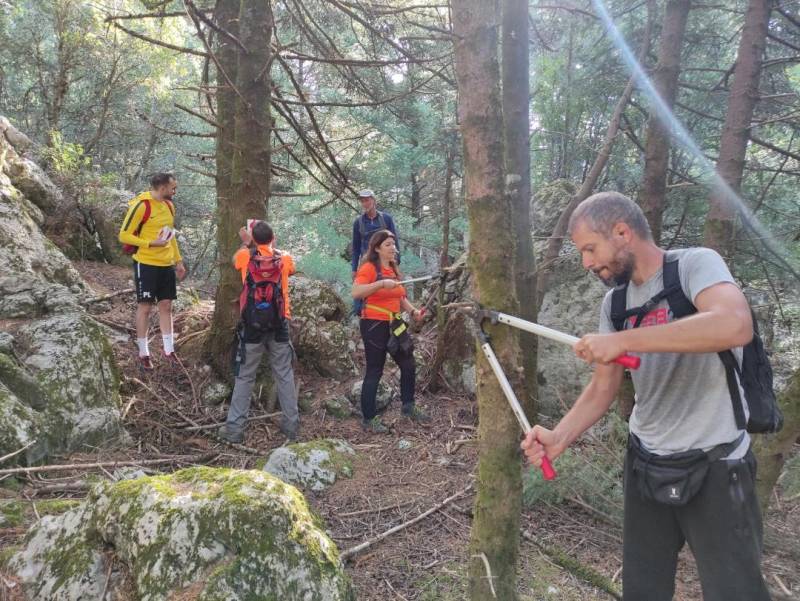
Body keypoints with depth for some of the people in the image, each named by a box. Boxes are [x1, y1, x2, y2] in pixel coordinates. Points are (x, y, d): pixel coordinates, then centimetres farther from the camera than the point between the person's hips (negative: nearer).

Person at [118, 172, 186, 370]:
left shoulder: (169, 205, 9)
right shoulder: (141, 205, -15)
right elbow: (124, 235, -13)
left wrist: (178, 261, 16)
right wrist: (151, 244, -21)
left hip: (167, 264, 7)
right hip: (146, 264, -7)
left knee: (166, 306, 10)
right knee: (144, 307, 2)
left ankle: (168, 349, 19)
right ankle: (143, 353, 13)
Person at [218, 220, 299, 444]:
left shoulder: (246, 256, -2)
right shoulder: (284, 258, 2)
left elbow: (235, 260, 23)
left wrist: (246, 242, 34)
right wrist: (272, 246, 35)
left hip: (252, 324, -1)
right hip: (279, 324, 1)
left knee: (244, 377, 8)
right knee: (285, 375, 10)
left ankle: (234, 428, 11)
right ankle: (291, 425, 16)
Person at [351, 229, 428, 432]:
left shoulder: (393, 269, 13)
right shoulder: (369, 268, -11)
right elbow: (356, 292, -27)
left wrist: (413, 311, 7)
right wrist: (381, 283, -35)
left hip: (394, 325, 8)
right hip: (374, 325, -8)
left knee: (409, 366, 13)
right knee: (374, 372, -2)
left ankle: (408, 407, 31)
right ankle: (368, 419, 10)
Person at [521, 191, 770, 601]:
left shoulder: (696, 264, -14)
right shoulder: (614, 303, 5)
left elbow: (735, 325, -34)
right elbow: (603, 388, 6)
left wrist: (623, 341, -31)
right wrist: (559, 437, -10)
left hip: (714, 466, -6)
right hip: (645, 465, 6)